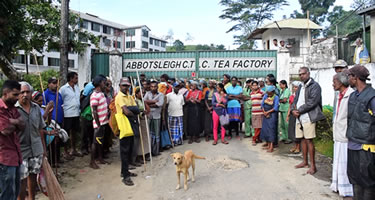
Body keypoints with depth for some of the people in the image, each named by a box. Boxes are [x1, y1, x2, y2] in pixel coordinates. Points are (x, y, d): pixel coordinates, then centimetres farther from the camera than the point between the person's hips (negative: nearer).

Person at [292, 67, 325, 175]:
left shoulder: (315, 86, -6)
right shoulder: (300, 87, 18)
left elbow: (312, 102, -16)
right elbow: (295, 100, 16)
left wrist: (299, 110, -13)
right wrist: (293, 110, -3)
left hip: (309, 117, -7)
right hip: (299, 117, 7)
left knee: (309, 140, -7)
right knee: (303, 139, 13)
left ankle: (313, 165, 2)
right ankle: (305, 162, 26)